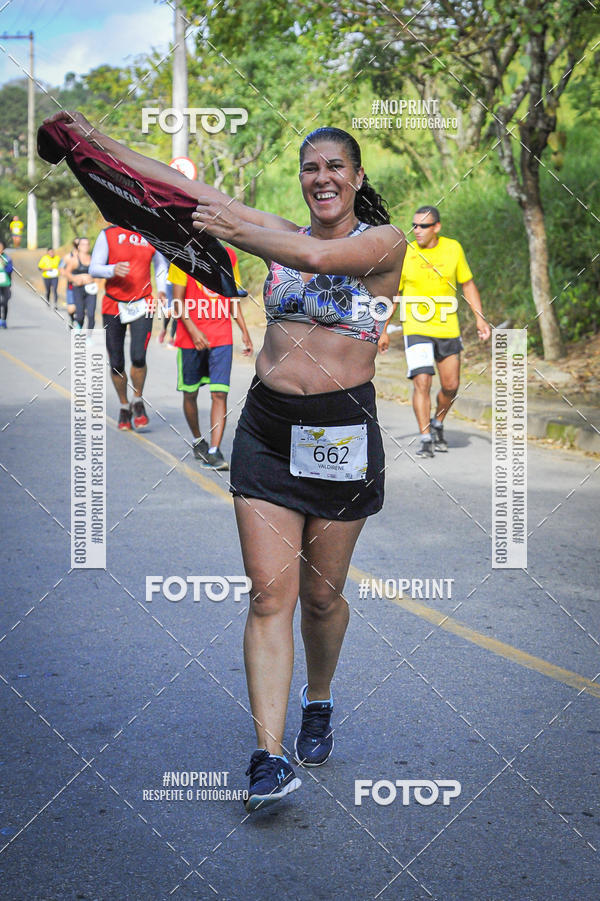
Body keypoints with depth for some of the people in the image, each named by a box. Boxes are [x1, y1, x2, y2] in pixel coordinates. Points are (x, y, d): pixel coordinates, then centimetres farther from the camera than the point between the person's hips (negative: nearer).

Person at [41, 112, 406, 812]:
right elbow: (180, 186, 6)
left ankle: (318, 703, 37)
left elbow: (315, 257, -22)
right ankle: (270, 756, -6)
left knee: (321, 594, 9)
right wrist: (94, 137, 2)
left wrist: (233, 229, -14)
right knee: (270, 593, -6)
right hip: (267, 429, 3)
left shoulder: (385, 243, -2)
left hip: (343, 433, -2)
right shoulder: (277, 232, 9)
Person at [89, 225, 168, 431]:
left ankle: (138, 401, 8)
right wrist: (113, 270, -26)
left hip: (141, 305, 0)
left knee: (138, 357, -15)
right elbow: (94, 269, -5)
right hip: (113, 307, 0)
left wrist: (161, 289, 6)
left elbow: (160, 263, 21)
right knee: (116, 363, 4)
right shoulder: (108, 235, -3)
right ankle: (124, 406, 25)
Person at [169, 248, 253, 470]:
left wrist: (244, 332, 12)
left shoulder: (228, 255, 9)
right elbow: (178, 301, -6)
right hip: (190, 338, -2)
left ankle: (214, 451, -11)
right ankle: (198, 440, 32)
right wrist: (193, 330, -19)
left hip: (222, 338, 2)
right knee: (190, 393, 10)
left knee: (219, 394, -9)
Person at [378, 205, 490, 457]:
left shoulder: (453, 248, 0)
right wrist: (384, 331, 6)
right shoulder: (405, 255, -5)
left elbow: (467, 284, 10)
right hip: (416, 330, -3)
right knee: (422, 383, -15)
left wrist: (480, 318, 2)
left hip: (448, 329, 3)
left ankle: (437, 425, 34)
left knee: (450, 386, 7)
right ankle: (425, 440, -7)